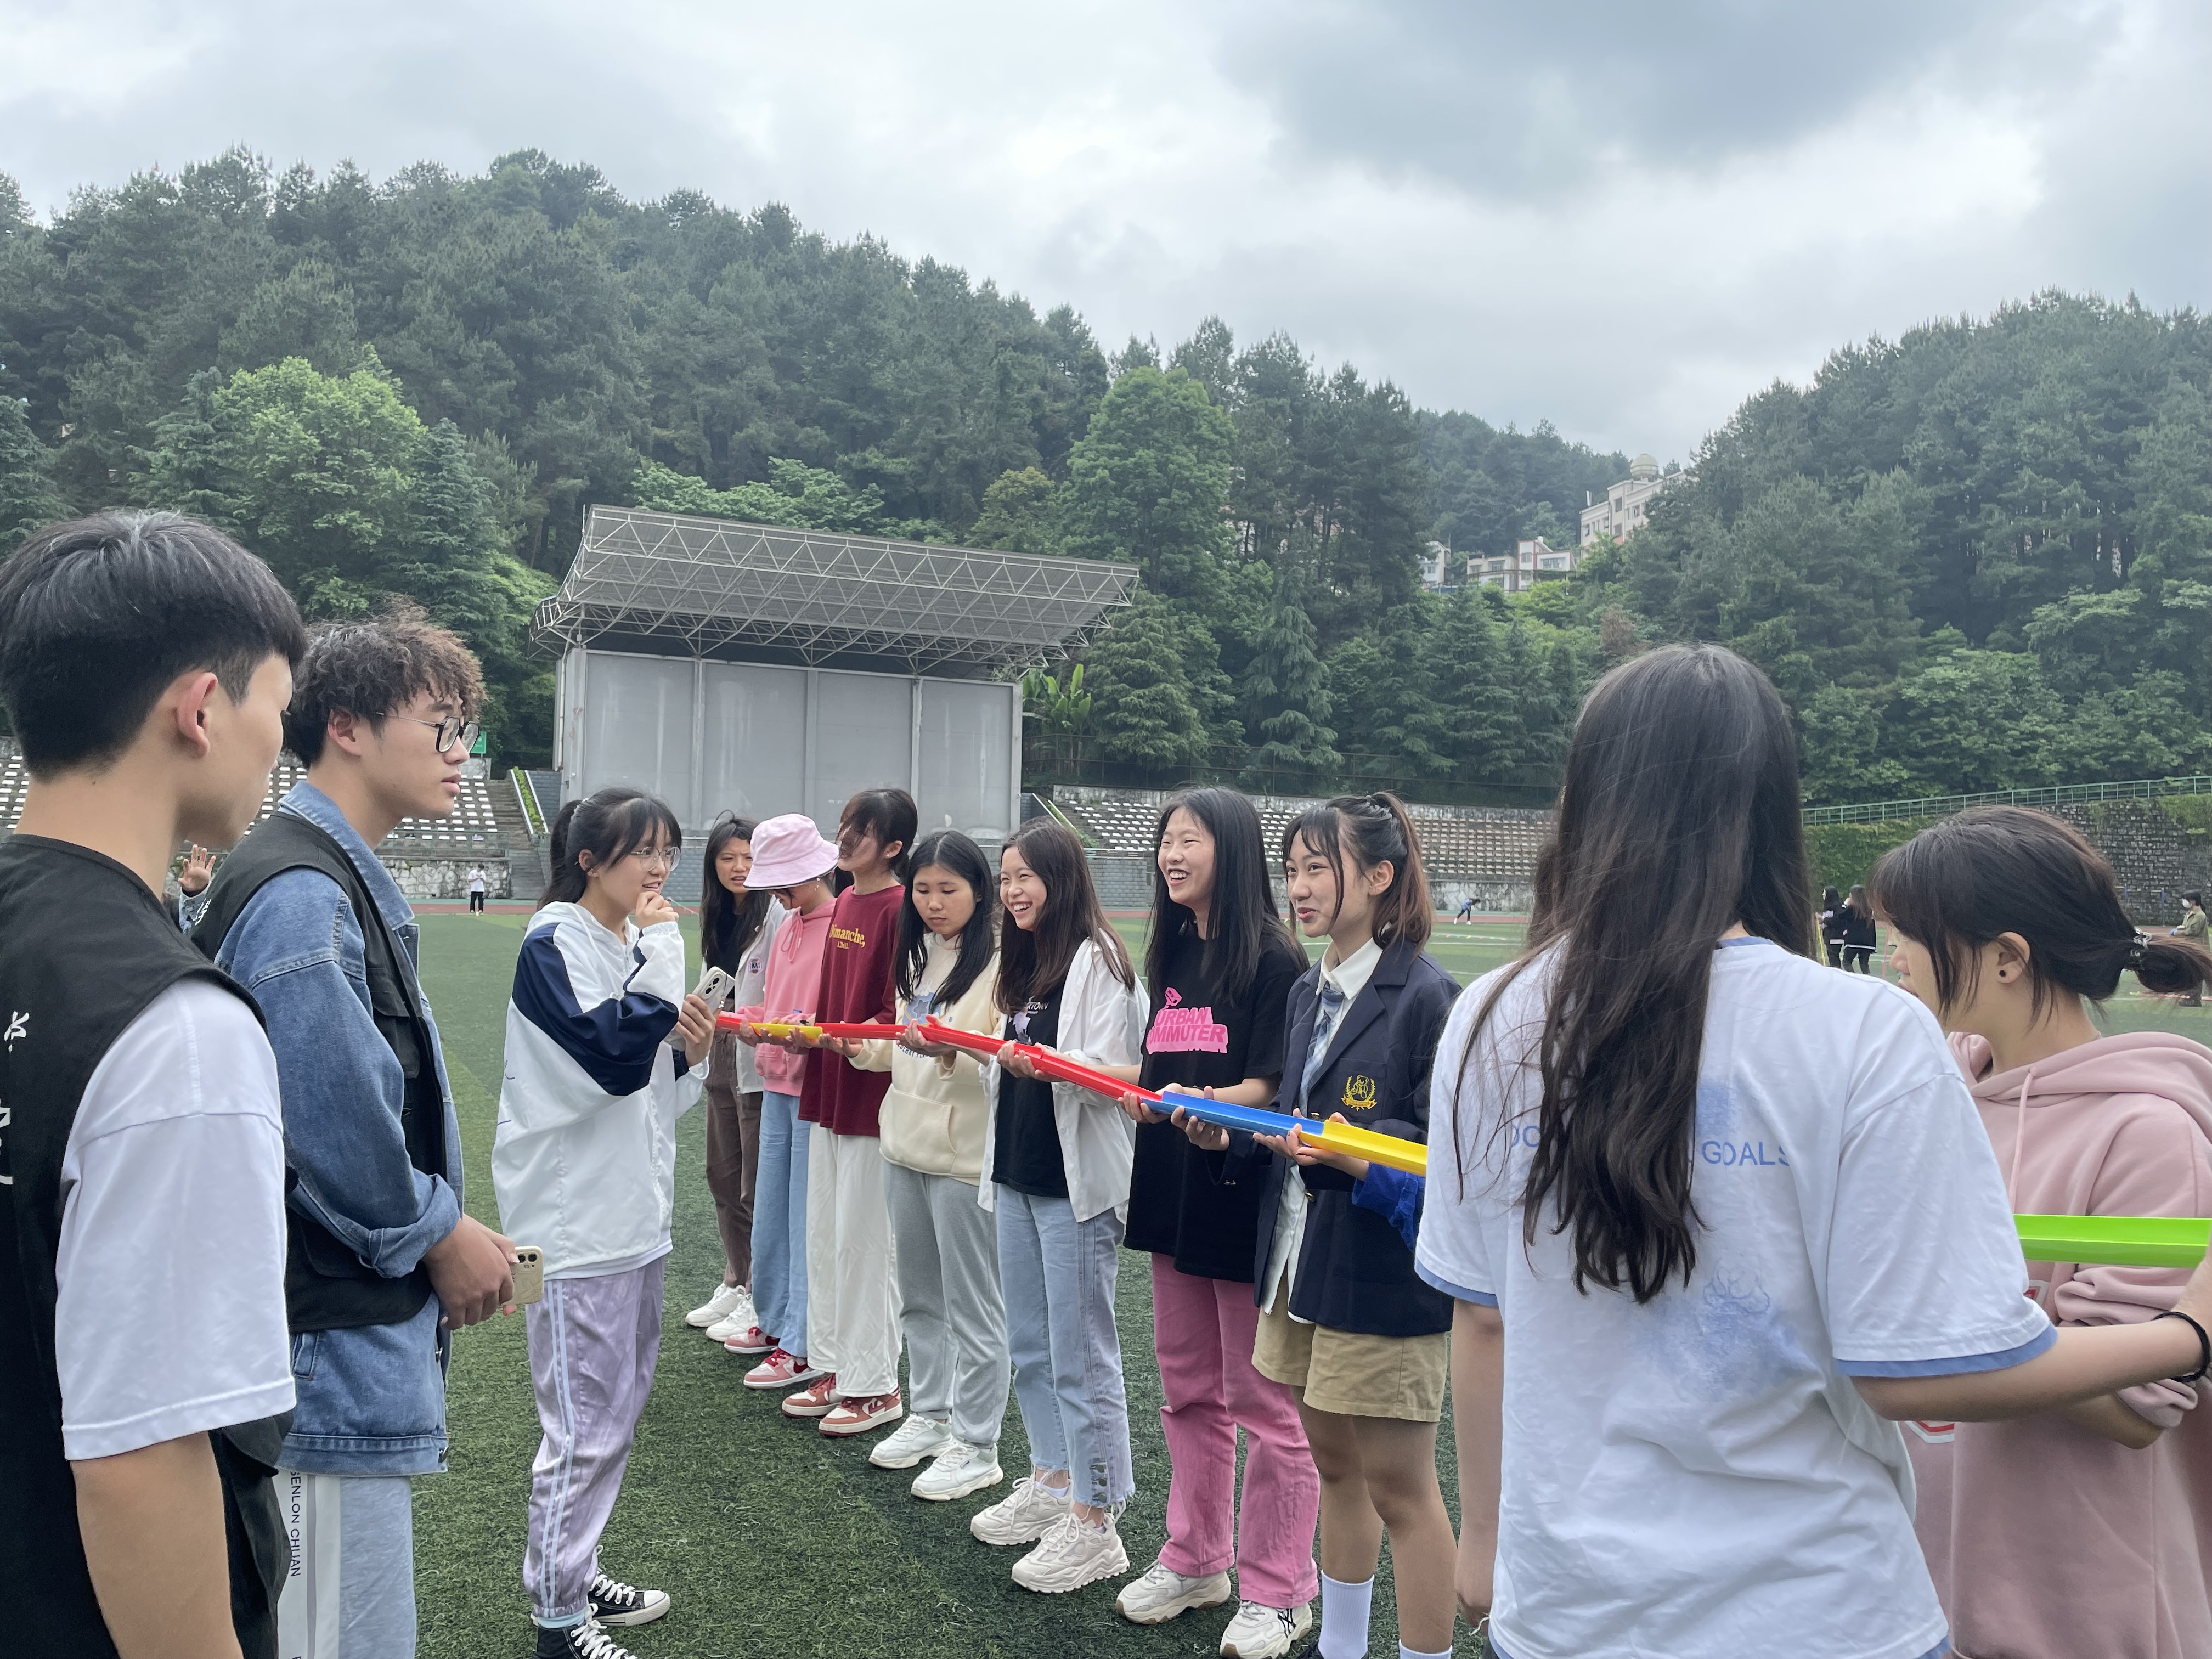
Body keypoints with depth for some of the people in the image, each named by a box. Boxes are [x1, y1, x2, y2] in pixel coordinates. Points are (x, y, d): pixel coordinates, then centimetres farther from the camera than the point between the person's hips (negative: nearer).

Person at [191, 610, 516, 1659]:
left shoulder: (346, 881, 12)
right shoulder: (300, 894, -20)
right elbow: (333, 1126, -24)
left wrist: (449, 1233, 10)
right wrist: (442, 1237, -10)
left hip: (363, 1329, 10)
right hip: (329, 1349, -10)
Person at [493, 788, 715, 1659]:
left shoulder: (636, 943, 10)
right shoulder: (555, 944, -14)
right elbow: (609, 1055, -27)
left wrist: (689, 1051, -3)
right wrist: (663, 958, -21)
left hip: (635, 1213, 9)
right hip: (576, 1220, -9)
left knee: (620, 1409, 19)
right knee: (585, 1426, 0)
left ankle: (576, 1571, 35)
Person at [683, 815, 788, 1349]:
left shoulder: (776, 914, -15)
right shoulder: (714, 916, 11)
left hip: (761, 1064, -9)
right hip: (722, 1058, 9)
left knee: (758, 1186, -1)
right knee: (723, 1176, 18)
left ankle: (762, 1304, 11)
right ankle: (735, 1285, 33)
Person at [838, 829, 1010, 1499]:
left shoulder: (998, 961, -14)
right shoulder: (922, 954, 12)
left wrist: (952, 1053, -35)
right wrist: (863, 1048, 5)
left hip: (966, 1153, -8)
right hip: (907, 1143, 8)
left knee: (972, 1305, 4)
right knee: (919, 1295, 20)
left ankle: (976, 1444, 17)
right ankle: (932, 1415, 36)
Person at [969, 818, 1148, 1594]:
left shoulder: (1096, 960, -13)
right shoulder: (1024, 961, 15)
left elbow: (1113, 1075, -20)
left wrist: (1045, 1064, -34)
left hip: (1078, 1184, -9)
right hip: (1017, 1176, 9)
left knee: (1080, 1356, -1)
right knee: (1030, 1347, 18)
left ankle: (1095, 1524, 11)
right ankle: (1052, 1482, 34)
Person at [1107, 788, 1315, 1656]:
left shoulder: (1273, 959, -11)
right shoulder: (1171, 957, 11)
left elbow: (1274, 1088, -16)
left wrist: (1200, 1100, -30)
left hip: (1246, 1199, -7)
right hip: (1174, 1192, 7)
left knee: (1263, 1402, 5)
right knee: (1187, 1389, 18)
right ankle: (1194, 1560, 34)